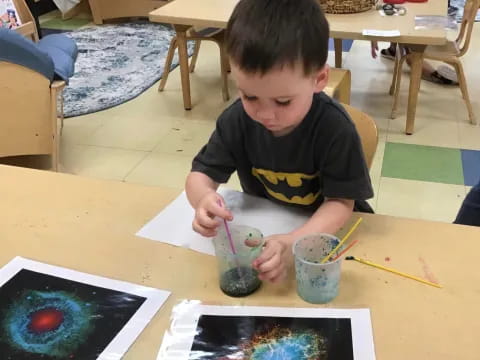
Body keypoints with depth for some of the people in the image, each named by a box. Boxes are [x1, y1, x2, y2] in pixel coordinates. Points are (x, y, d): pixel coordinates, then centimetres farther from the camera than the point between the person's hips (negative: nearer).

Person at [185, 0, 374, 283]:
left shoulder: (335, 129, -26)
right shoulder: (237, 119, -16)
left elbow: (340, 202, -22)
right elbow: (200, 174, -9)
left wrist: (294, 242, -38)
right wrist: (204, 198, -33)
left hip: (328, 230, -3)